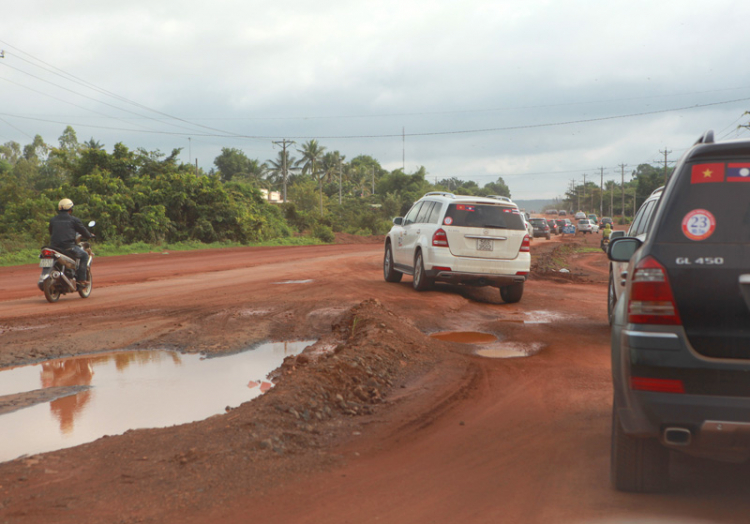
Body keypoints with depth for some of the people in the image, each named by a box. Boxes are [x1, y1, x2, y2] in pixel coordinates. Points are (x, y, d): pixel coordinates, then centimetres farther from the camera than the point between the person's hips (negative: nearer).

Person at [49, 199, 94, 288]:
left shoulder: (53, 220, 13)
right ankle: (81, 279, 6)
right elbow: (83, 231, 7)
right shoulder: (74, 220, 0)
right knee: (84, 255, 16)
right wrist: (90, 236, 29)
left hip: (54, 247, 5)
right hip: (68, 246, -5)